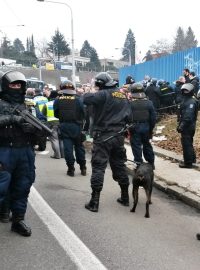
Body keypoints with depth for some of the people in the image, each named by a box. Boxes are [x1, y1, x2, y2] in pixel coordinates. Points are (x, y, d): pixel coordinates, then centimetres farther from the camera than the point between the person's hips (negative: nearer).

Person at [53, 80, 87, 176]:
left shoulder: (58, 100, -4)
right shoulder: (78, 99, -7)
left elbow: (56, 114, 1)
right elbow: (83, 113, -6)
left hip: (64, 126, 0)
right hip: (76, 126, 0)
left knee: (68, 147, 5)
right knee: (79, 146, 13)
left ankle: (71, 168, 6)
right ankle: (83, 167, 21)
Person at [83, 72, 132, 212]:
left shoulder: (103, 94, -13)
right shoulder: (123, 95, 10)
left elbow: (86, 98, -17)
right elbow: (129, 116, 9)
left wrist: (89, 93, 3)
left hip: (103, 136, -6)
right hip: (119, 136, 7)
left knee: (98, 167, -3)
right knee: (119, 165, 16)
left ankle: (94, 202, -2)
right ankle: (125, 197, 25)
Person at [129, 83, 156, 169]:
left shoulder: (130, 103, -11)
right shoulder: (149, 103, 0)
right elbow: (153, 117, 3)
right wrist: (151, 129, 12)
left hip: (135, 128, -4)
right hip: (146, 127, 4)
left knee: (136, 146, 4)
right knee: (147, 145, 18)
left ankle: (139, 164, 4)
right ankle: (151, 163, 26)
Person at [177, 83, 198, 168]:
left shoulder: (191, 102, -18)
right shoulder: (186, 100, 15)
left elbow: (188, 116, -26)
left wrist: (182, 126, -25)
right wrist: (180, 124, 17)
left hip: (187, 127, -11)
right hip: (188, 127, 11)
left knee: (186, 145, -5)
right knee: (189, 144, 22)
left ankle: (188, 163, 1)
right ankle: (192, 159, 35)